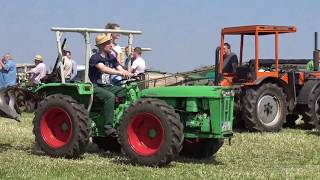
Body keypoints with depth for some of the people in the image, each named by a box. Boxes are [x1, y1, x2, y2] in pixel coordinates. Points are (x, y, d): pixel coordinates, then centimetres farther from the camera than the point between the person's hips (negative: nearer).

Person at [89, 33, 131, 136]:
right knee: (110, 96, -36)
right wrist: (120, 73, -43)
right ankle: (108, 127, -35)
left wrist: (130, 75, -16)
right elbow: (104, 69, -30)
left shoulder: (111, 58, 13)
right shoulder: (95, 58, -12)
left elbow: (121, 69, 5)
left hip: (107, 86, 7)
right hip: (96, 87, -7)